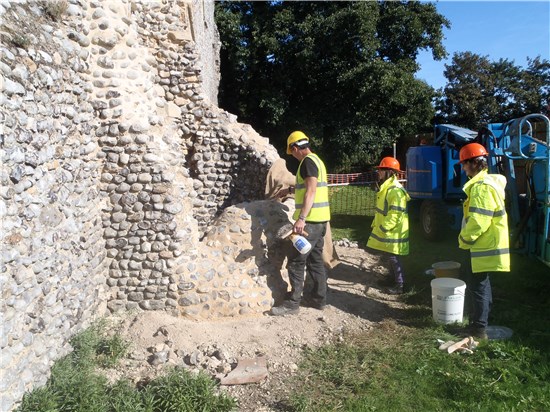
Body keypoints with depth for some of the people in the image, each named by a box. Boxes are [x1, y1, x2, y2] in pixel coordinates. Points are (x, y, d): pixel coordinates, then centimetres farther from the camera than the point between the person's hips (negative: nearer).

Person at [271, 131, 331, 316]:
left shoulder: (307, 162, -13)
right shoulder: (317, 160, 17)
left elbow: (311, 191, -24)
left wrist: (301, 218, -31)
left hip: (311, 220, -10)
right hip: (320, 219, 10)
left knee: (296, 261, -4)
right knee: (315, 259, 15)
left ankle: (292, 303, 1)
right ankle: (319, 298, 22)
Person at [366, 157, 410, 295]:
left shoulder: (395, 190, -23)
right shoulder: (387, 187, 12)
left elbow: (396, 214, -26)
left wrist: (383, 228, -22)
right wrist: (378, 226, 18)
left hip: (393, 232, -10)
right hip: (387, 231, 10)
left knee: (393, 258, -3)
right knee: (389, 256, 19)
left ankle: (399, 286, 6)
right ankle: (394, 279, 34)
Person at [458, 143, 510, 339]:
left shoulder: (481, 186, -21)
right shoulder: (488, 182, 13)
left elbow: (478, 221, -26)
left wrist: (464, 239, -12)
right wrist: (467, 238, 18)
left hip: (483, 247, -11)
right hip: (486, 244, 11)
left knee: (477, 285, -2)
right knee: (480, 283, 21)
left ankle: (479, 328, 7)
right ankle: (480, 320, 36)